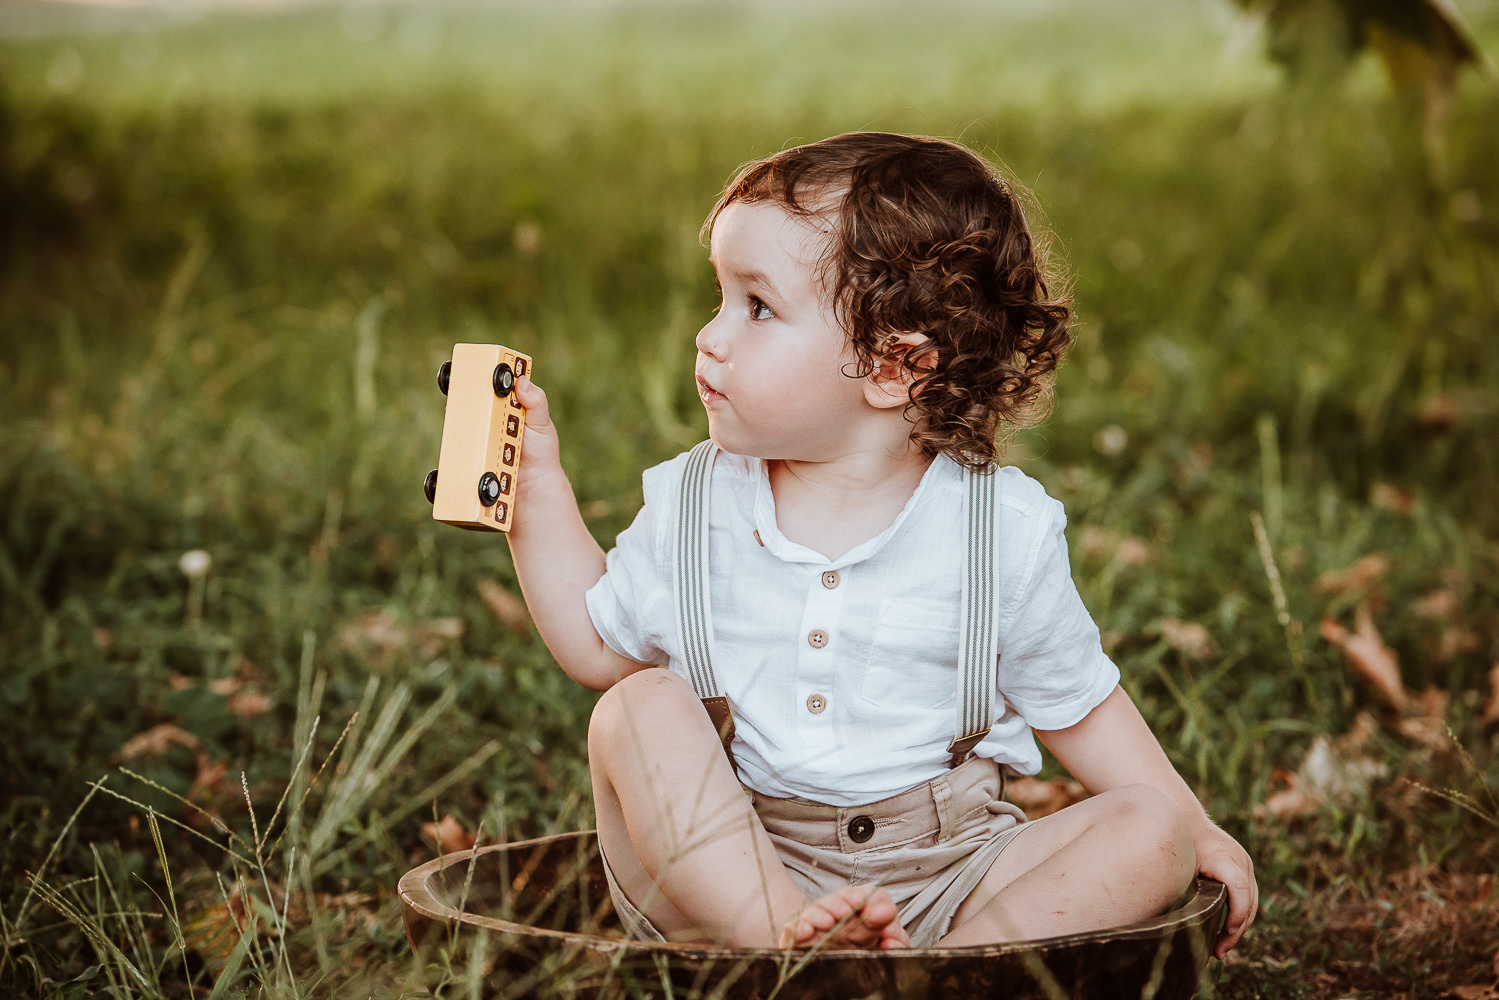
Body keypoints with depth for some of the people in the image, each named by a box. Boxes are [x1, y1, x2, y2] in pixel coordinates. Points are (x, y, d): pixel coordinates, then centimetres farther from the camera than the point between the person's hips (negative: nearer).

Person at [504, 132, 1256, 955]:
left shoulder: (1002, 532, -4)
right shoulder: (692, 508, 2)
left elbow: (1076, 705, 8)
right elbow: (599, 646, 15)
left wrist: (1190, 828, 1)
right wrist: (539, 485, 8)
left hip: (942, 879, 0)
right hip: (722, 871, 1)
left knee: (1151, 829, -19)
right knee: (639, 710, -22)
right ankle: (785, 940, -34)